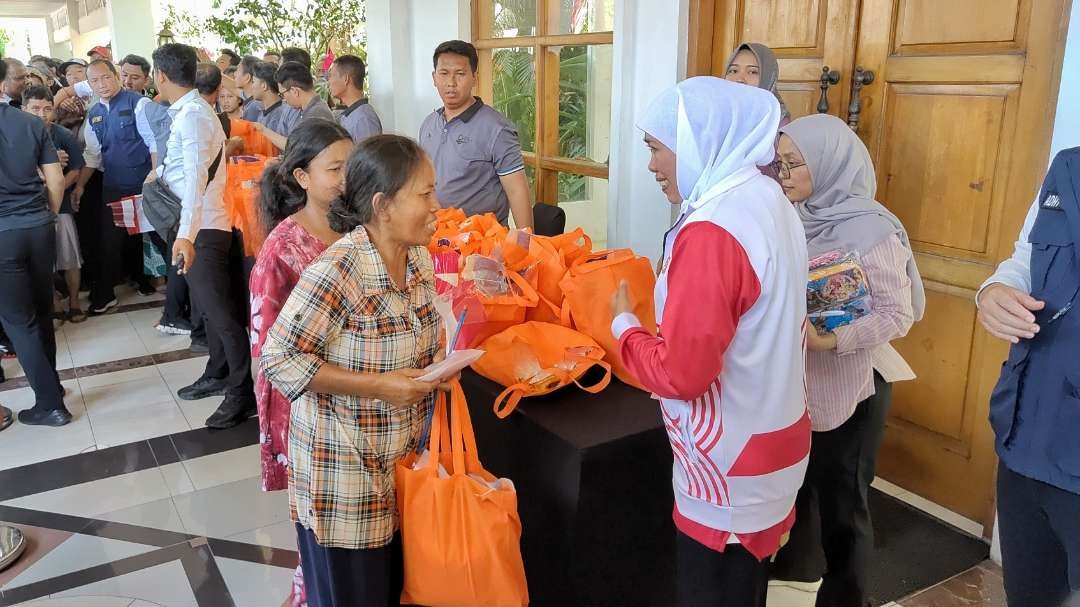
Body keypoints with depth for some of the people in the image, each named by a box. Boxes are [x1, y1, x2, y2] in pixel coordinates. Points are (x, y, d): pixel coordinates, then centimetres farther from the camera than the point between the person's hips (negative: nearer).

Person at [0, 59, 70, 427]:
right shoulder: (32, 124, 4)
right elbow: (56, 181, 5)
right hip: (39, 228, 5)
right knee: (41, 313, 17)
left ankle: (50, 403, 6)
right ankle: (49, 386, 29)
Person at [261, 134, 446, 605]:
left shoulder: (419, 256, -1)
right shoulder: (337, 270, -25)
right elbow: (279, 359, -21)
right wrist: (377, 385, -25)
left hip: (404, 460, 7)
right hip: (344, 475, -7)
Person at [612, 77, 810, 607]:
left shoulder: (711, 231, -26)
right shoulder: (770, 202, 3)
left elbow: (681, 373, -25)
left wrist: (624, 324, -9)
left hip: (730, 465, -8)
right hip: (771, 437, 8)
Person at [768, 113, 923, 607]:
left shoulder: (871, 229, -18)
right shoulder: (799, 217, 1)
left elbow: (899, 316, -19)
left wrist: (829, 340, -30)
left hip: (848, 384, -6)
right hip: (799, 377, 6)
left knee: (840, 495, 9)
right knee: (797, 477, 22)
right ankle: (797, 562, 46)